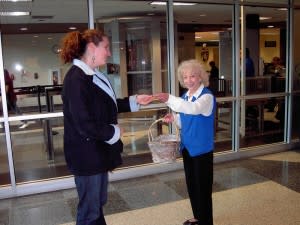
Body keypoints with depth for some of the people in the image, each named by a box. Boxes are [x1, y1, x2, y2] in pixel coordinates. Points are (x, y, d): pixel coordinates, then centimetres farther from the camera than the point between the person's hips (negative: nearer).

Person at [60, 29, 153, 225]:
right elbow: (85, 125, -28)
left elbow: (106, 106, 17)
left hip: (98, 151, 10)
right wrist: (114, 132, -14)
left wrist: (135, 101, 10)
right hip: (87, 154, -10)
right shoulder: (77, 79, -24)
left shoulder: (92, 75, 7)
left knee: (98, 203, 24)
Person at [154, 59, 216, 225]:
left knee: (203, 186, 2)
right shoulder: (185, 96, 8)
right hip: (187, 146, 8)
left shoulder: (207, 96, -16)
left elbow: (194, 109, -38)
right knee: (191, 184, 18)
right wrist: (173, 118, -4)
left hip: (202, 148, -7)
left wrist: (169, 99, -49)